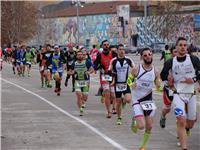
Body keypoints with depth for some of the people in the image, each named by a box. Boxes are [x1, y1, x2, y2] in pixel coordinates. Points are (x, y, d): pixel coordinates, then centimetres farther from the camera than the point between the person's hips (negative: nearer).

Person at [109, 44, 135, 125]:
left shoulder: (128, 60, 0)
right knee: (118, 101, 5)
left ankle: (123, 100, 19)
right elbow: (109, 71, 4)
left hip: (126, 83, 0)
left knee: (128, 100, -18)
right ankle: (119, 118, 21)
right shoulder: (113, 61, -3)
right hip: (118, 84, 0)